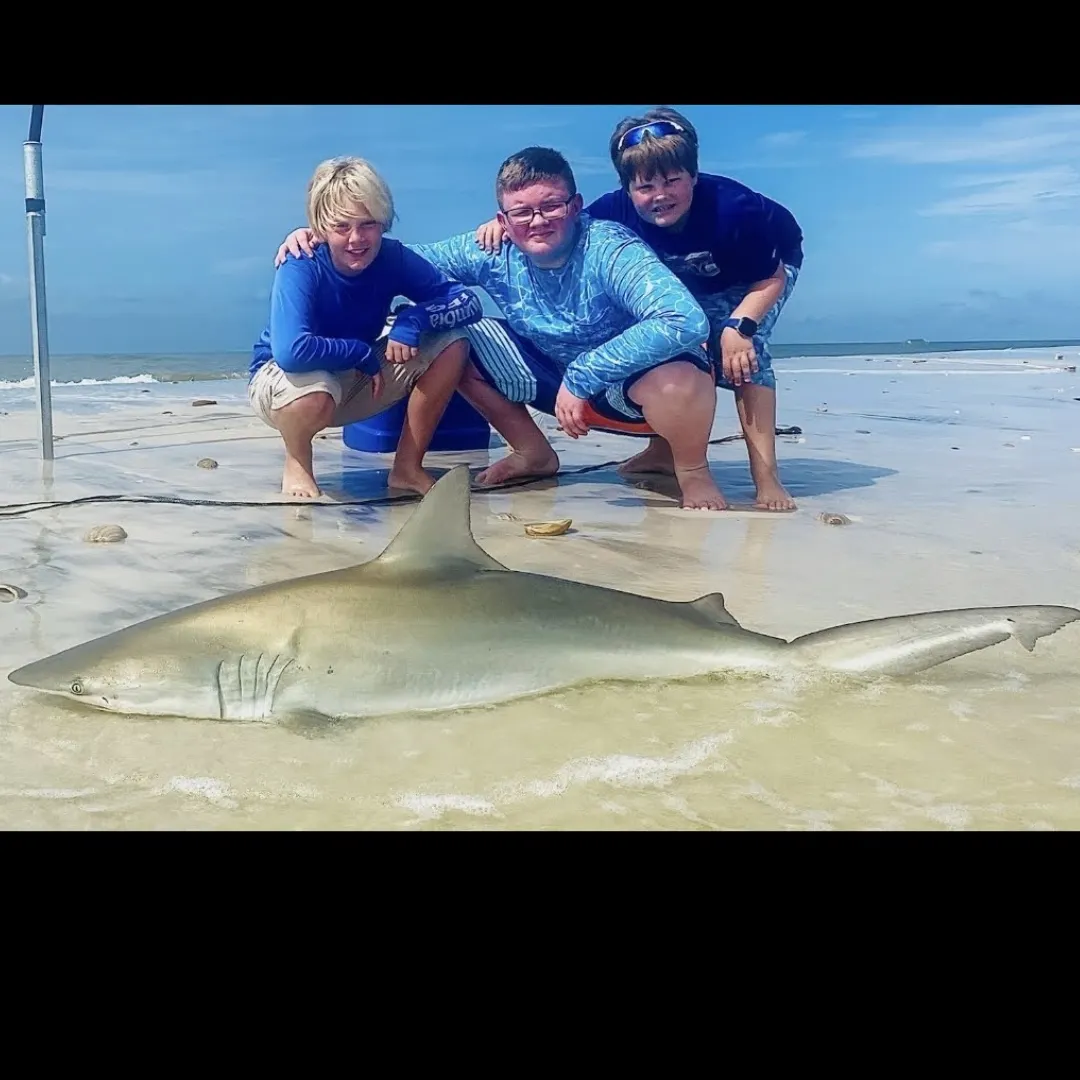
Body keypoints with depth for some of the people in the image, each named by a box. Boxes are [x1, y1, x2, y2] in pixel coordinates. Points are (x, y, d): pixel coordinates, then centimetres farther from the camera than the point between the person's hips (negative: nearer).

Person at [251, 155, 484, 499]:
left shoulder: (393, 258, -15)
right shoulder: (300, 269, -29)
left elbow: (469, 302, -15)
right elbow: (291, 352, -45)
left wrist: (415, 318, -32)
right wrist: (363, 353, -30)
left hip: (360, 379, 5)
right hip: (282, 379, -5)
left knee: (452, 344, -13)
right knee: (314, 392, -42)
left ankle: (407, 467, -1)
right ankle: (297, 464, -5)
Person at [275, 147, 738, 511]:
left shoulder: (611, 249, -28)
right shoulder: (493, 253, -12)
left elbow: (688, 321, -42)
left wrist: (582, 378, -38)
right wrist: (321, 241, -19)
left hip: (631, 379, -5)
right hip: (559, 381, 6)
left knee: (675, 379, -41)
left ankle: (693, 474, -6)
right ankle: (535, 454, 10)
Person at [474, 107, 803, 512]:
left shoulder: (733, 208, -40)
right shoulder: (618, 209, -30)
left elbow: (772, 278, -27)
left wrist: (739, 326, -43)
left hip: (765, 270, -5)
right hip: (692, 284, 5)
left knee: (740, 347, -27)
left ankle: (765, 475, -25)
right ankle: (663, 449, 13)